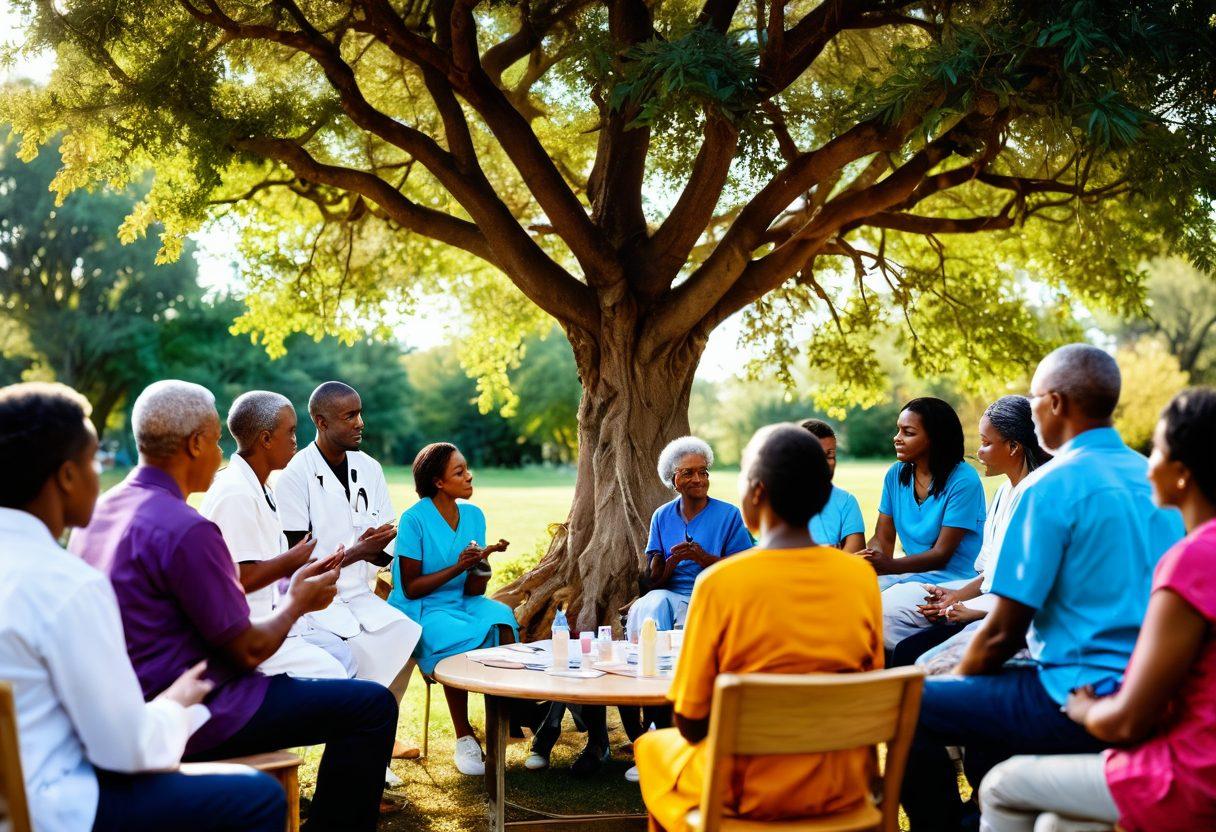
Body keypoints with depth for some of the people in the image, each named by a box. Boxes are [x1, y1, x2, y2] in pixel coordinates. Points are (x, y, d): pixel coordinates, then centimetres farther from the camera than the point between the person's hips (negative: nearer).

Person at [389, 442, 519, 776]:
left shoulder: (474, 515, 6)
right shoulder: (415, 519, -10)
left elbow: (473, 591, 4)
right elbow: (410, 588, -12)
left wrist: (480, 566, -18)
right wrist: (457, 567, -21)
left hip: (461, 603, 5)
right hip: (420, 610, -5)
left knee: (501, 618, -26)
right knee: (460, 638, -34)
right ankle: (464, 739, -16)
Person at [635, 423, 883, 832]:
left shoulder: (720, 583, -19)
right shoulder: (862, 576, -8)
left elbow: (690, 723, -12)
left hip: (749, 792, -4)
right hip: (844, 787, 4)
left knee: (654, 747, 27)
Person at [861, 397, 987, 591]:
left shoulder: (963, 480, -14)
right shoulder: (895, 475, 6)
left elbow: (941, 553, -16)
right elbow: (883, 538, 6)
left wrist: (889, 566, -32)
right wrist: (866, 561, -19)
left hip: (952, 578, -6)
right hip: (910, 574, 6)